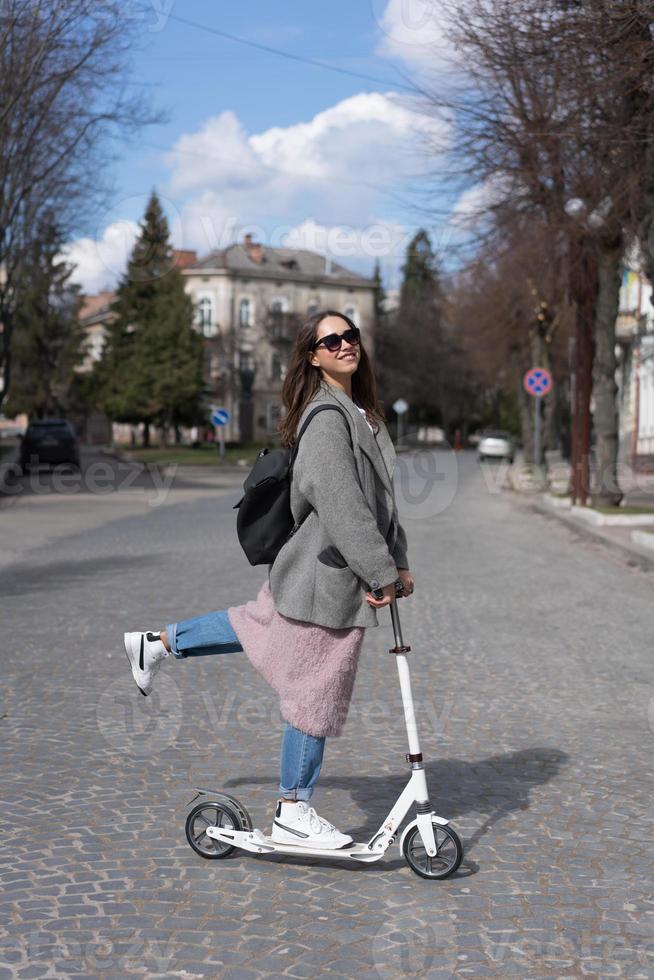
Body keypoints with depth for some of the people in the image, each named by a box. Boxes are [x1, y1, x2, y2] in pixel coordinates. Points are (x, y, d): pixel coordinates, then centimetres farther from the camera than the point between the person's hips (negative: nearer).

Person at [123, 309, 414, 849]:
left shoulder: (364, 413, 11)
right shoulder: (326, 418, -20)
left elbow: (382, 496, 14)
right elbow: (342, 508, -26)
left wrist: (399, 561, 8)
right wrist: (384, 575, -23)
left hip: (330, 569, 10)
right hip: (328, 573, -10)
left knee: (257, 625, 30)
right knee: (318, 689, 1)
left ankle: (157, 642, 45)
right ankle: (293, 814, 15)